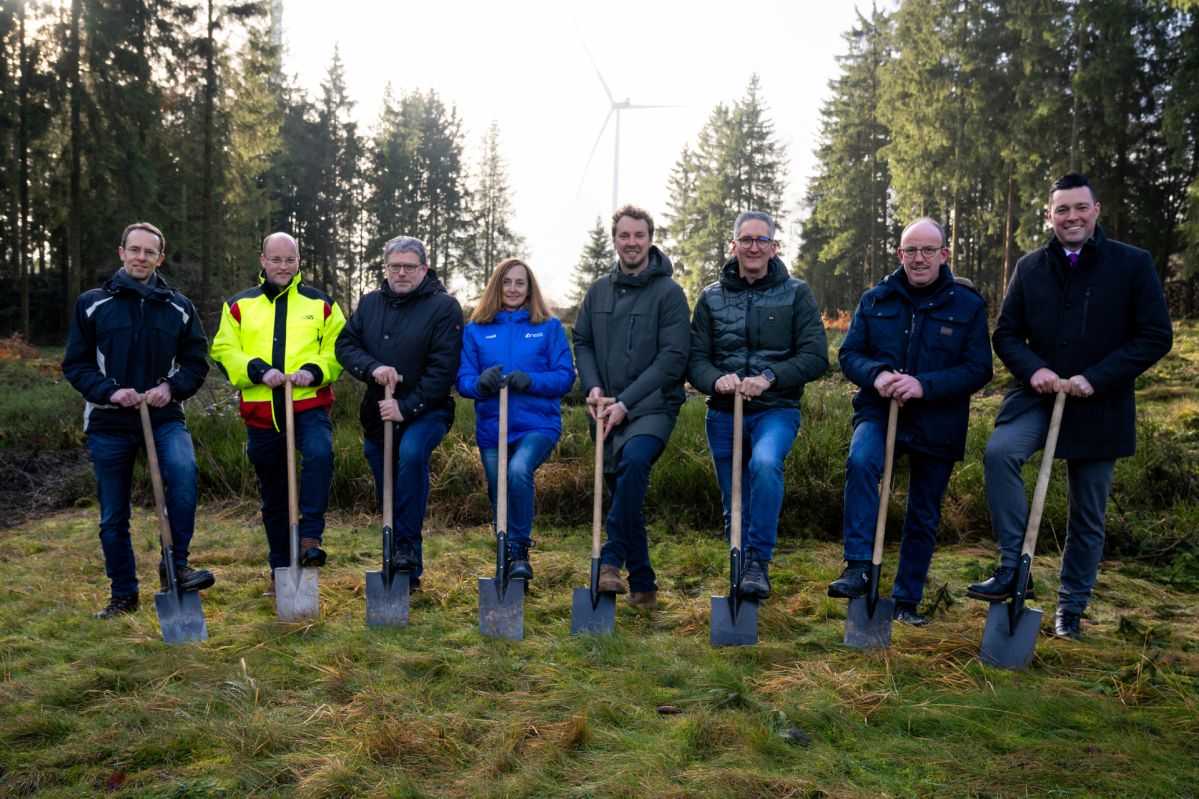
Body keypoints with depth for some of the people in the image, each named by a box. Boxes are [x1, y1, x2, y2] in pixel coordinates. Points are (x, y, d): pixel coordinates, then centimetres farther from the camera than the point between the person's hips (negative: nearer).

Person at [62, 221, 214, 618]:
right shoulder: (92, 304, 3)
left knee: (183, 470, -31)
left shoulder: (179, 307, 6)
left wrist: (172, 387, -11)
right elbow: (75, 364, 3)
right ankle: (123, 594, 24)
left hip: (164, 417, 0)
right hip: (108, 422, 1)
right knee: (113, 517, 7)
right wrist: (108, 391, -14)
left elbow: (197, 361, 8)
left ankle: (176, 565, -16)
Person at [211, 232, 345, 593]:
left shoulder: (321, 304, 8)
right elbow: (223, 352, 3)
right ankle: (281, 569, 24)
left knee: (319, 455, -34)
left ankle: (310, 537, -24)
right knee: (272, 496, 11)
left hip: (309, 404, -2)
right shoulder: (239, 306, 11)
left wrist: (314, 371, -16)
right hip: (261, 411, 2)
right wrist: (258, 370, -14)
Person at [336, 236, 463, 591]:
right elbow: (345, 344, 3)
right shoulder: (370, 303, 8)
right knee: (388, 498, 11)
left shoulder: (444, 306, -9)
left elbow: (443, 368, -16)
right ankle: (406, 574, 28)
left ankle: (408, 544, -23)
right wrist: (372, 367, -17)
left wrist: (406, 408, -21)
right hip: (377, 414, 5)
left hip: (425, 412, -5)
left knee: (412, 452, -36)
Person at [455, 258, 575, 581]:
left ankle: (520, 551, -12)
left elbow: (565, 375, -2)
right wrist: (480, 382, -19)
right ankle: (507, 556, 32)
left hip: (538, 424, -3)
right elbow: (463, 379, 4)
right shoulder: (476, 329, 8)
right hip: (491, 429, 3)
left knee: (519, 471, -29)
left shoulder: (549, 327, 4)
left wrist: (531, 381, -19)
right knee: (500, 497, 8)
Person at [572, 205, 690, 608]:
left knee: (634, 460, -34)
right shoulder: (598, 291, 12)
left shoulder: (668, 292, -4)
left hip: (652, 407, -5)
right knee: (622, 494, 9)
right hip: (608, 412, 5)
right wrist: (593, 386, -4)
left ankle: (610, 560, -26)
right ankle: (642, 586, 21)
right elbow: (582, 342, 16)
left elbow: (672, 358, -10)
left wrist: (625, 402, -15)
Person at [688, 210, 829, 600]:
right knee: (734, 505, 9)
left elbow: (815, 356, -5)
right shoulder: (712, 297, 8)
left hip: (776, 410, -3)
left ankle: (759, 562, -22)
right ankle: (742, 574, 28)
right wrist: (716, 379, -20)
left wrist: (769, 377, -21)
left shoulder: (796, 294, 2)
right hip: (723, 413, 3)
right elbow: (695, 359, 2)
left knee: (765, 463, -33)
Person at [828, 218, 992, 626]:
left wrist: (924, 385, -22)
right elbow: (849, 353, 4)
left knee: (924, 517, 9)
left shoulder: (968, 304, -1)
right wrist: (877, 375, -19)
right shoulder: (875, 299, 4)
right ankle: (858, 567, -28)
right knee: (861, 461, -33)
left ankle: (907, 600, 26)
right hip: (880, 412, 0)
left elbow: (978, 369, -7)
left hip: (938, 424, 1)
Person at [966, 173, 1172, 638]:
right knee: (999, 451, -30)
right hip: (1038, 393, 1)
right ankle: (1013, 567, -20)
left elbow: (1156, 337, -6)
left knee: (1088, 515, 9)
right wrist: (1033, 370, -13)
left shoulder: (1133, 264, -2)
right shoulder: (1030, 267, 6)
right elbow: (1006, 333, 8)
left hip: (1099, 406, -1)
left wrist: (1095, 378, -17)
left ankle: (1071, 608, 26)